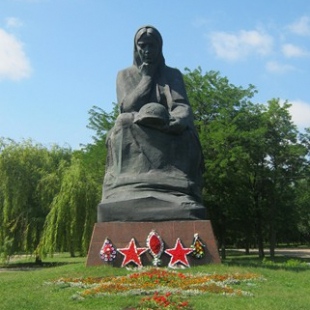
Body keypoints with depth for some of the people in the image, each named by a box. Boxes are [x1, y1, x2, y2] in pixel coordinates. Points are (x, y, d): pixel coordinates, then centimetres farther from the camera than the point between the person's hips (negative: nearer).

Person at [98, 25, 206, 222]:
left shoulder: (173, 75, 16)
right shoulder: (125, 75, 16)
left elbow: (183, 106, -2)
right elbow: (126, 107, -2)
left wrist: (172, 120, -25)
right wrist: (147, 78, -1)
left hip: (169, 136, 1)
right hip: (133, 135, 0)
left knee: (185, 135, -33)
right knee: (124, 124, -34)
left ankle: (180, 196, -50)